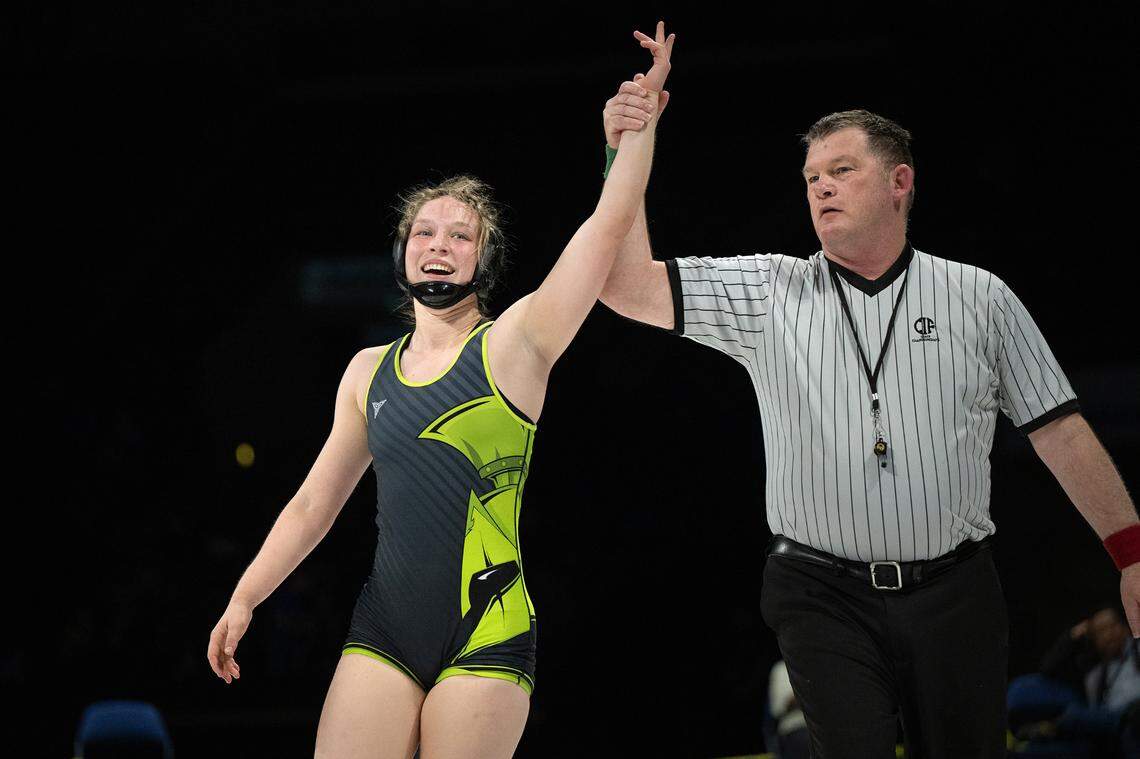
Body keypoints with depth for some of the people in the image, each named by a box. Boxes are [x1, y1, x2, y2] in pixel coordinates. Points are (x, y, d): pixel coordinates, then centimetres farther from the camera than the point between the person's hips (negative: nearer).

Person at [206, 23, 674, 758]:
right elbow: (314, 503, 20)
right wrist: (244, 600, 16)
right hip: (383, 631, 4)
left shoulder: (513, 345, 2)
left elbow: (610, 222, -5)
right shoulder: (369, 371, 14)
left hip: (486, 634, -4)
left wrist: (642, 112, -5)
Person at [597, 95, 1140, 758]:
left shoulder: (982, 299, 7)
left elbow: (1060, 431, 6)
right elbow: (631, 289, -2)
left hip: (954, 599, 1)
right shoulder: (770, 293, 7)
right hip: (823, 597, 0)